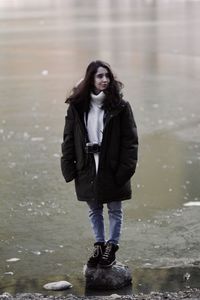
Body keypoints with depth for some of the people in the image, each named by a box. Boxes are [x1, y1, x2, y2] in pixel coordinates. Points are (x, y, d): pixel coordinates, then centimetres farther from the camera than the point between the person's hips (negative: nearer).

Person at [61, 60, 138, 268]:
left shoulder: (120, 106, -8)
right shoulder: (77, 106, -1)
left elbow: (130, 139, -8)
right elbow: (68, 138, 3)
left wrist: (125, 168, -14)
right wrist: (69, 167, -4)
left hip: (112, 169, -3)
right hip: (87, 168, 3)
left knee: (114, 210, 10)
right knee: (94, 210, 16)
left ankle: (111, 248, 23)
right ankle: (99, 246, 30)